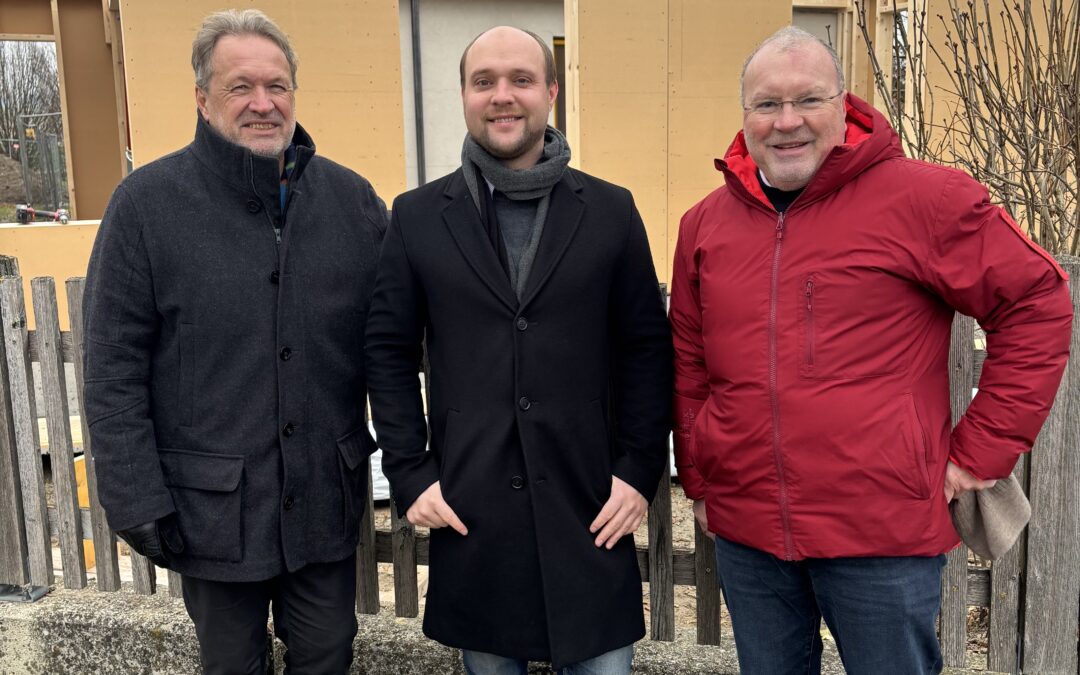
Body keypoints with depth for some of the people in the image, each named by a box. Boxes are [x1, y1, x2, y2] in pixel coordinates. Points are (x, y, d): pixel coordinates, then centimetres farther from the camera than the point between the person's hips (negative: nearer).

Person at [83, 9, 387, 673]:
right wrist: (137, 500, -9)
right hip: (212, 505, -2)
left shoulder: (352, 197, 1)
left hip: (327, 495, 2)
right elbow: (113, 371, -7)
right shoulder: (146, 202, -7)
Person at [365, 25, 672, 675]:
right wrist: (410, 474, -1)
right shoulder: (418, 217, 3)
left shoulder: (610, 210, 2)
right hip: (467, 510, 1)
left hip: (591, 507, 0)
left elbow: (648, 348, 3)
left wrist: (640, 471, -3)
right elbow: (389, 352, 5)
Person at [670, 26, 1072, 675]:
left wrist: (983, 449, -5)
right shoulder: (706, 222, 6)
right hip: (745, 528, 4)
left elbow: (1038, 302, -4)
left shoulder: (924, 198, -8)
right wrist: (698, 481, 12)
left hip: (885, 530, -4)